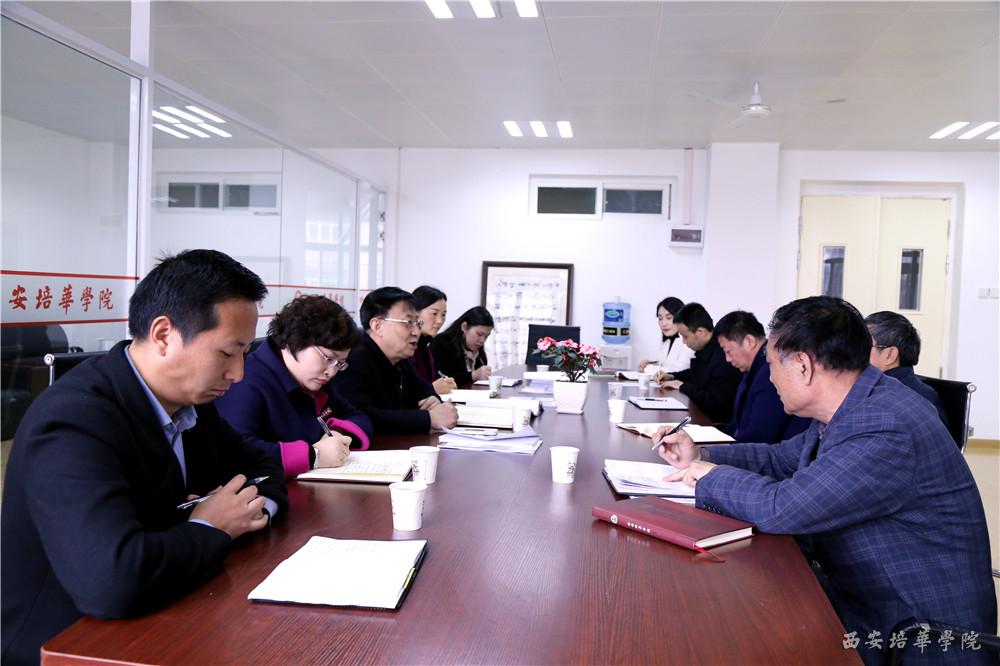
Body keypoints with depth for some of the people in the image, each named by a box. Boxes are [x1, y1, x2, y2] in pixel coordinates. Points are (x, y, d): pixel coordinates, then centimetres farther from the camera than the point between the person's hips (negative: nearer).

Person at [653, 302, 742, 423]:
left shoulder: (724, 357, -25)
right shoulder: (703, 349, 1)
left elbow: (714, 402, -24)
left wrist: (683, 386, -14)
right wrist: (671, 376, 7)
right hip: (699, 414, 8)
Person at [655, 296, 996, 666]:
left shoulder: (887, 432, -29)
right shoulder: (850, 409, 1)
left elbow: (783, 509, -30)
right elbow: (782, 458, 15)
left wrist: (712, 477, -13)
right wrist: (701, 456, 5)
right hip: (860, 597, 8)